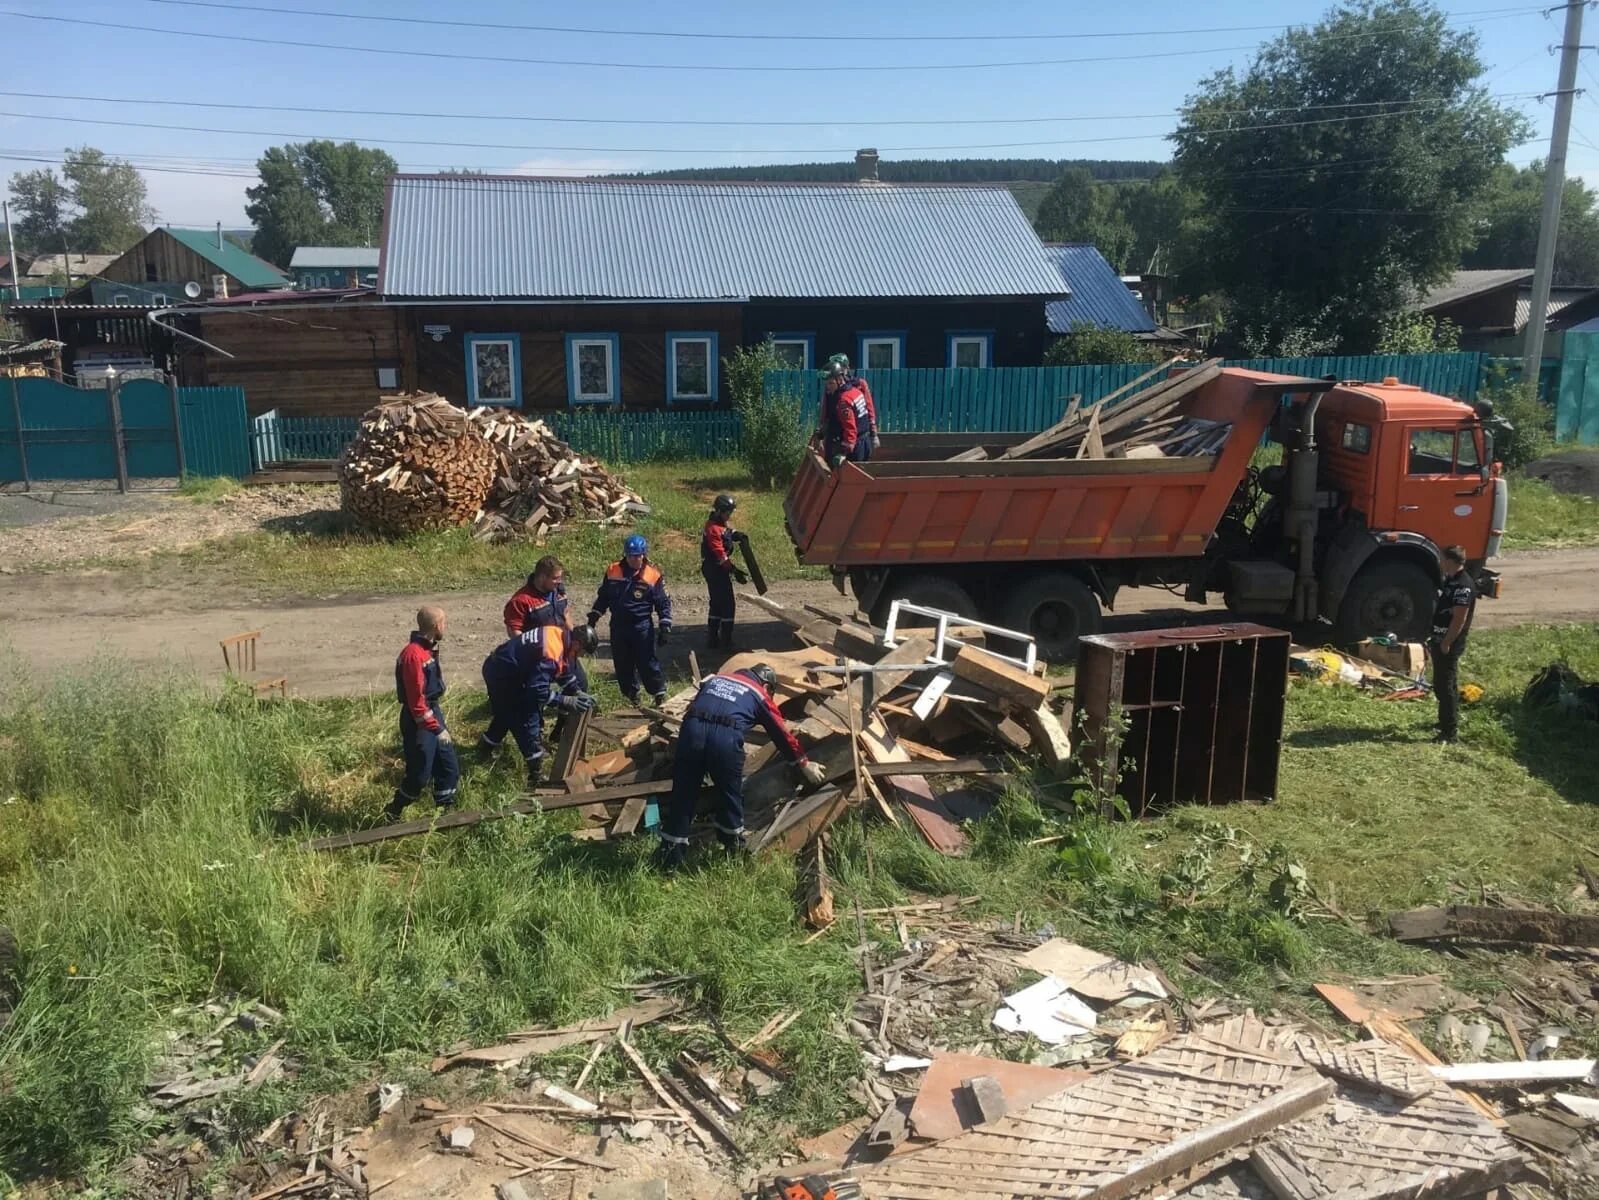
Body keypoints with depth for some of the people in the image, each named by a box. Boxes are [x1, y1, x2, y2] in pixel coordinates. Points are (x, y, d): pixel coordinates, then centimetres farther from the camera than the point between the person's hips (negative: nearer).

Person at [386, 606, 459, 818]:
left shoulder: (428, 649, 8)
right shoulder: (413, 654, -22)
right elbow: (416, 701, -23)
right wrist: (437, 729, -21)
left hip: (433, 713, 9)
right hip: (419, 721, -9)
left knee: (449, 767, 11)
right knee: (419, 775, 0)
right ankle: (391, 814, 19)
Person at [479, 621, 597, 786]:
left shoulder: (561, 634, -2)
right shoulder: (551, 653, -31)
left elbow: (566, 669, 13)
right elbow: (538, 691, -31)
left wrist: (578, 693, 5)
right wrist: (567, 702, -26)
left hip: (501, 668, 10)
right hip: (501, 674, -10)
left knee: (506, 713, 28)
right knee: (528, 719, -7)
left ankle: (485, 748, 49)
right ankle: (536, 774, -3)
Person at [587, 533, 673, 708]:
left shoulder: (653, 575, -8)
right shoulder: (613, 572, 3)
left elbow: (664, 603, -2)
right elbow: (602, 597, 14)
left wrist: (665, 627, -8)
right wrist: (592, 620, 12)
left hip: (642, 627, -4)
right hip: (618, 626, 4)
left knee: (647, 663, -4)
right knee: (623, 665, 10)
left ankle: (660, 696, 9)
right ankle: (632, 698, 24)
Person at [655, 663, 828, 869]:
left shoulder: (715, 679, 32)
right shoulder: (760, 695, 21)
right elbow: (782, 734, 26)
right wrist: (804, 763, 37)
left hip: (692, 730, 3)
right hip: (726, 738, -3)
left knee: (683, 794, 12)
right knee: (730, 793, 20)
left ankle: (670, 856, 17)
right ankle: (733, 844, 37)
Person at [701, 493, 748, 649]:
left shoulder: (722, 524, 8)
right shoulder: (713, 529, -23)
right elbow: (720, 554, -27)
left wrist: (737, 535, -8)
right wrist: (735, 571, -30)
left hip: (719, 569, 11)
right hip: (715, 570, -11)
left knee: (717, 602, 16)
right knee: (727, 603, -6)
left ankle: (712, 637, 23)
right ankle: (726, 640, 0)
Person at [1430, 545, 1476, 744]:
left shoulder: (1463, 586, -21)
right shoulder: (1450, 580, 10)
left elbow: (1459, 619, -23)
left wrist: (1446, 643, -20)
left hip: (1449, 643, -10)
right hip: (1439, 640, 10)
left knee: (1445, 686, -6)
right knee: (1442, 684, 20)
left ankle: (1450, 731, -1)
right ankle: (1446, 721, 34)